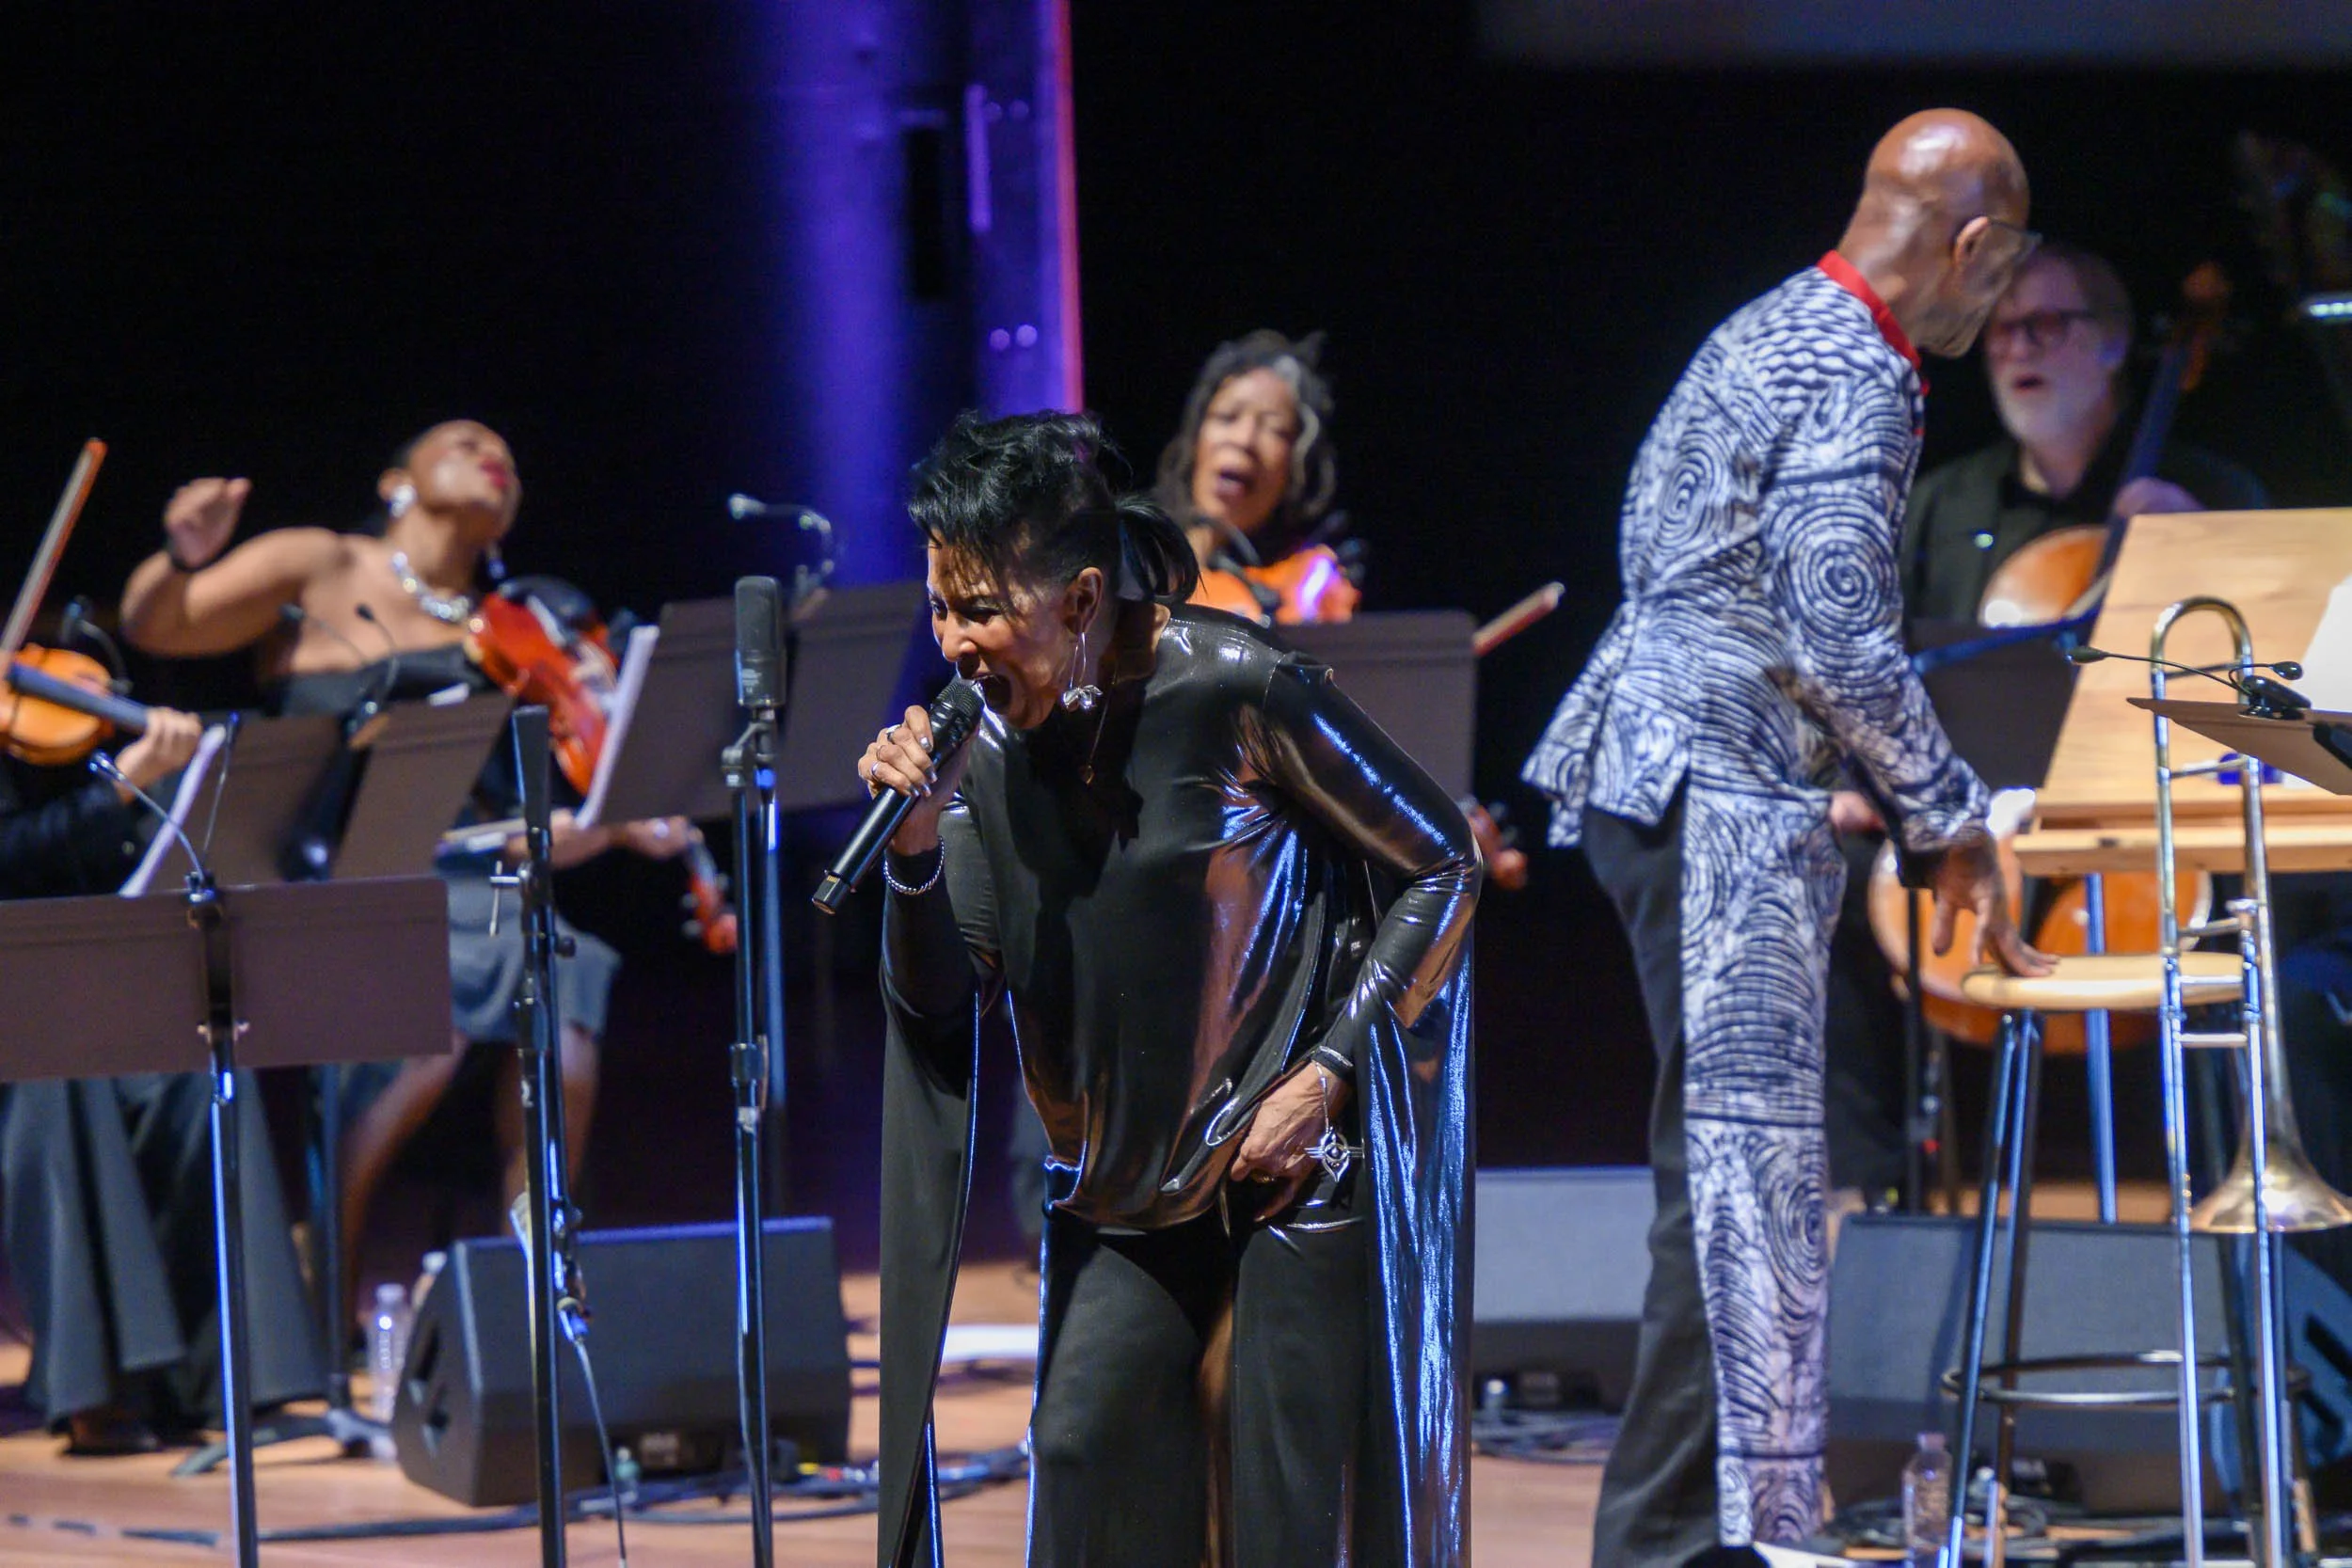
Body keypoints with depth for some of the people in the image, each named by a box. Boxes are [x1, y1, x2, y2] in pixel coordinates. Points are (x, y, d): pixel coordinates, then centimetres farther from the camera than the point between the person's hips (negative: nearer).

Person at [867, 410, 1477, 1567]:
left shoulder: (1235, 691, -17)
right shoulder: (990, 743, -2)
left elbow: (1440, 863, -9)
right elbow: (944, 998, -2)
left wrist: (1326, 1072, -15)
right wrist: (916, 850, -20)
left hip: (1295, 1157, -5)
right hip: (1124, 1184, 5)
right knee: (1082, 1456, -5)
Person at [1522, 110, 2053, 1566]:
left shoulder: (1771, 334, 17)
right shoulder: (1854, 382, -14)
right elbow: (1844, 645, -20)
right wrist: (1956, 820, -8)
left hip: (1664, 774, 10)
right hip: (1715, 793, -10)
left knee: (1742, 1164, 11)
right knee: (1744, 1160, -11)